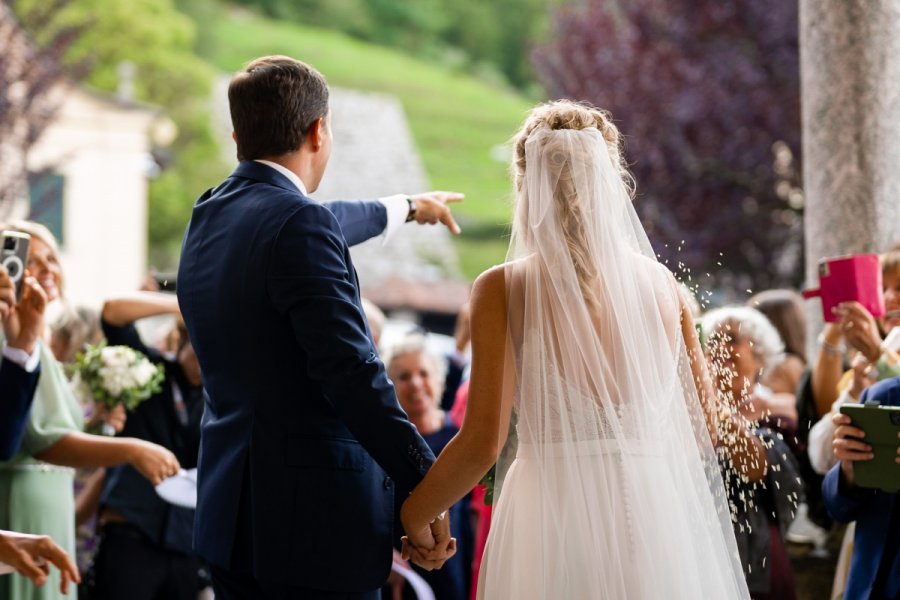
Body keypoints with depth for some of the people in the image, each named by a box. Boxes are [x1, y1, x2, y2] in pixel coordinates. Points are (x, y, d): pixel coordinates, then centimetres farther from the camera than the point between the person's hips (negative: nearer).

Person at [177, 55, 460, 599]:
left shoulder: (211, 217, 12)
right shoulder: (301, 222, -16)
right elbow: (351, 370, -22)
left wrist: (407, 207, 50)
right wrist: (426, 491, -19)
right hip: (317, 514, -9)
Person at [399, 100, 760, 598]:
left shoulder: (503, 290, -3)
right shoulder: (660, 283, 6)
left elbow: (482, 442, -9)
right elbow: (704, 427, 11)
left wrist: (404, 522, 3)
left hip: (552, 519, -3)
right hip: (654, 514, 3)